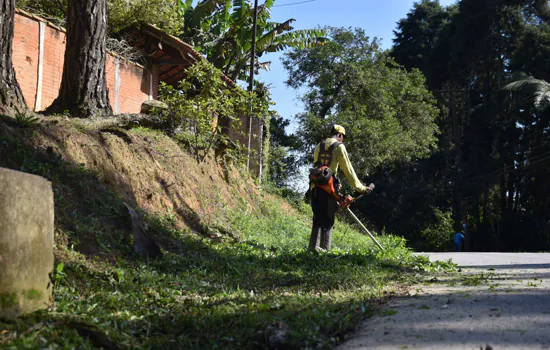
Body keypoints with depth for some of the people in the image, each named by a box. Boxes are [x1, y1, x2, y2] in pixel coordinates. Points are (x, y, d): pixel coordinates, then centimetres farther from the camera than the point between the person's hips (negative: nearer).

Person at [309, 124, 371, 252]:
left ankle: (314, 247, 10)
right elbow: (348, 169, -3)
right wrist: (360, 187, 1)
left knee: (317, 218, 13)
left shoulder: (319, 146, 15)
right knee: (328, 220, 0)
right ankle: (325, 249, -3)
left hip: (316, 187, 5)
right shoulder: (339, 146, -1)